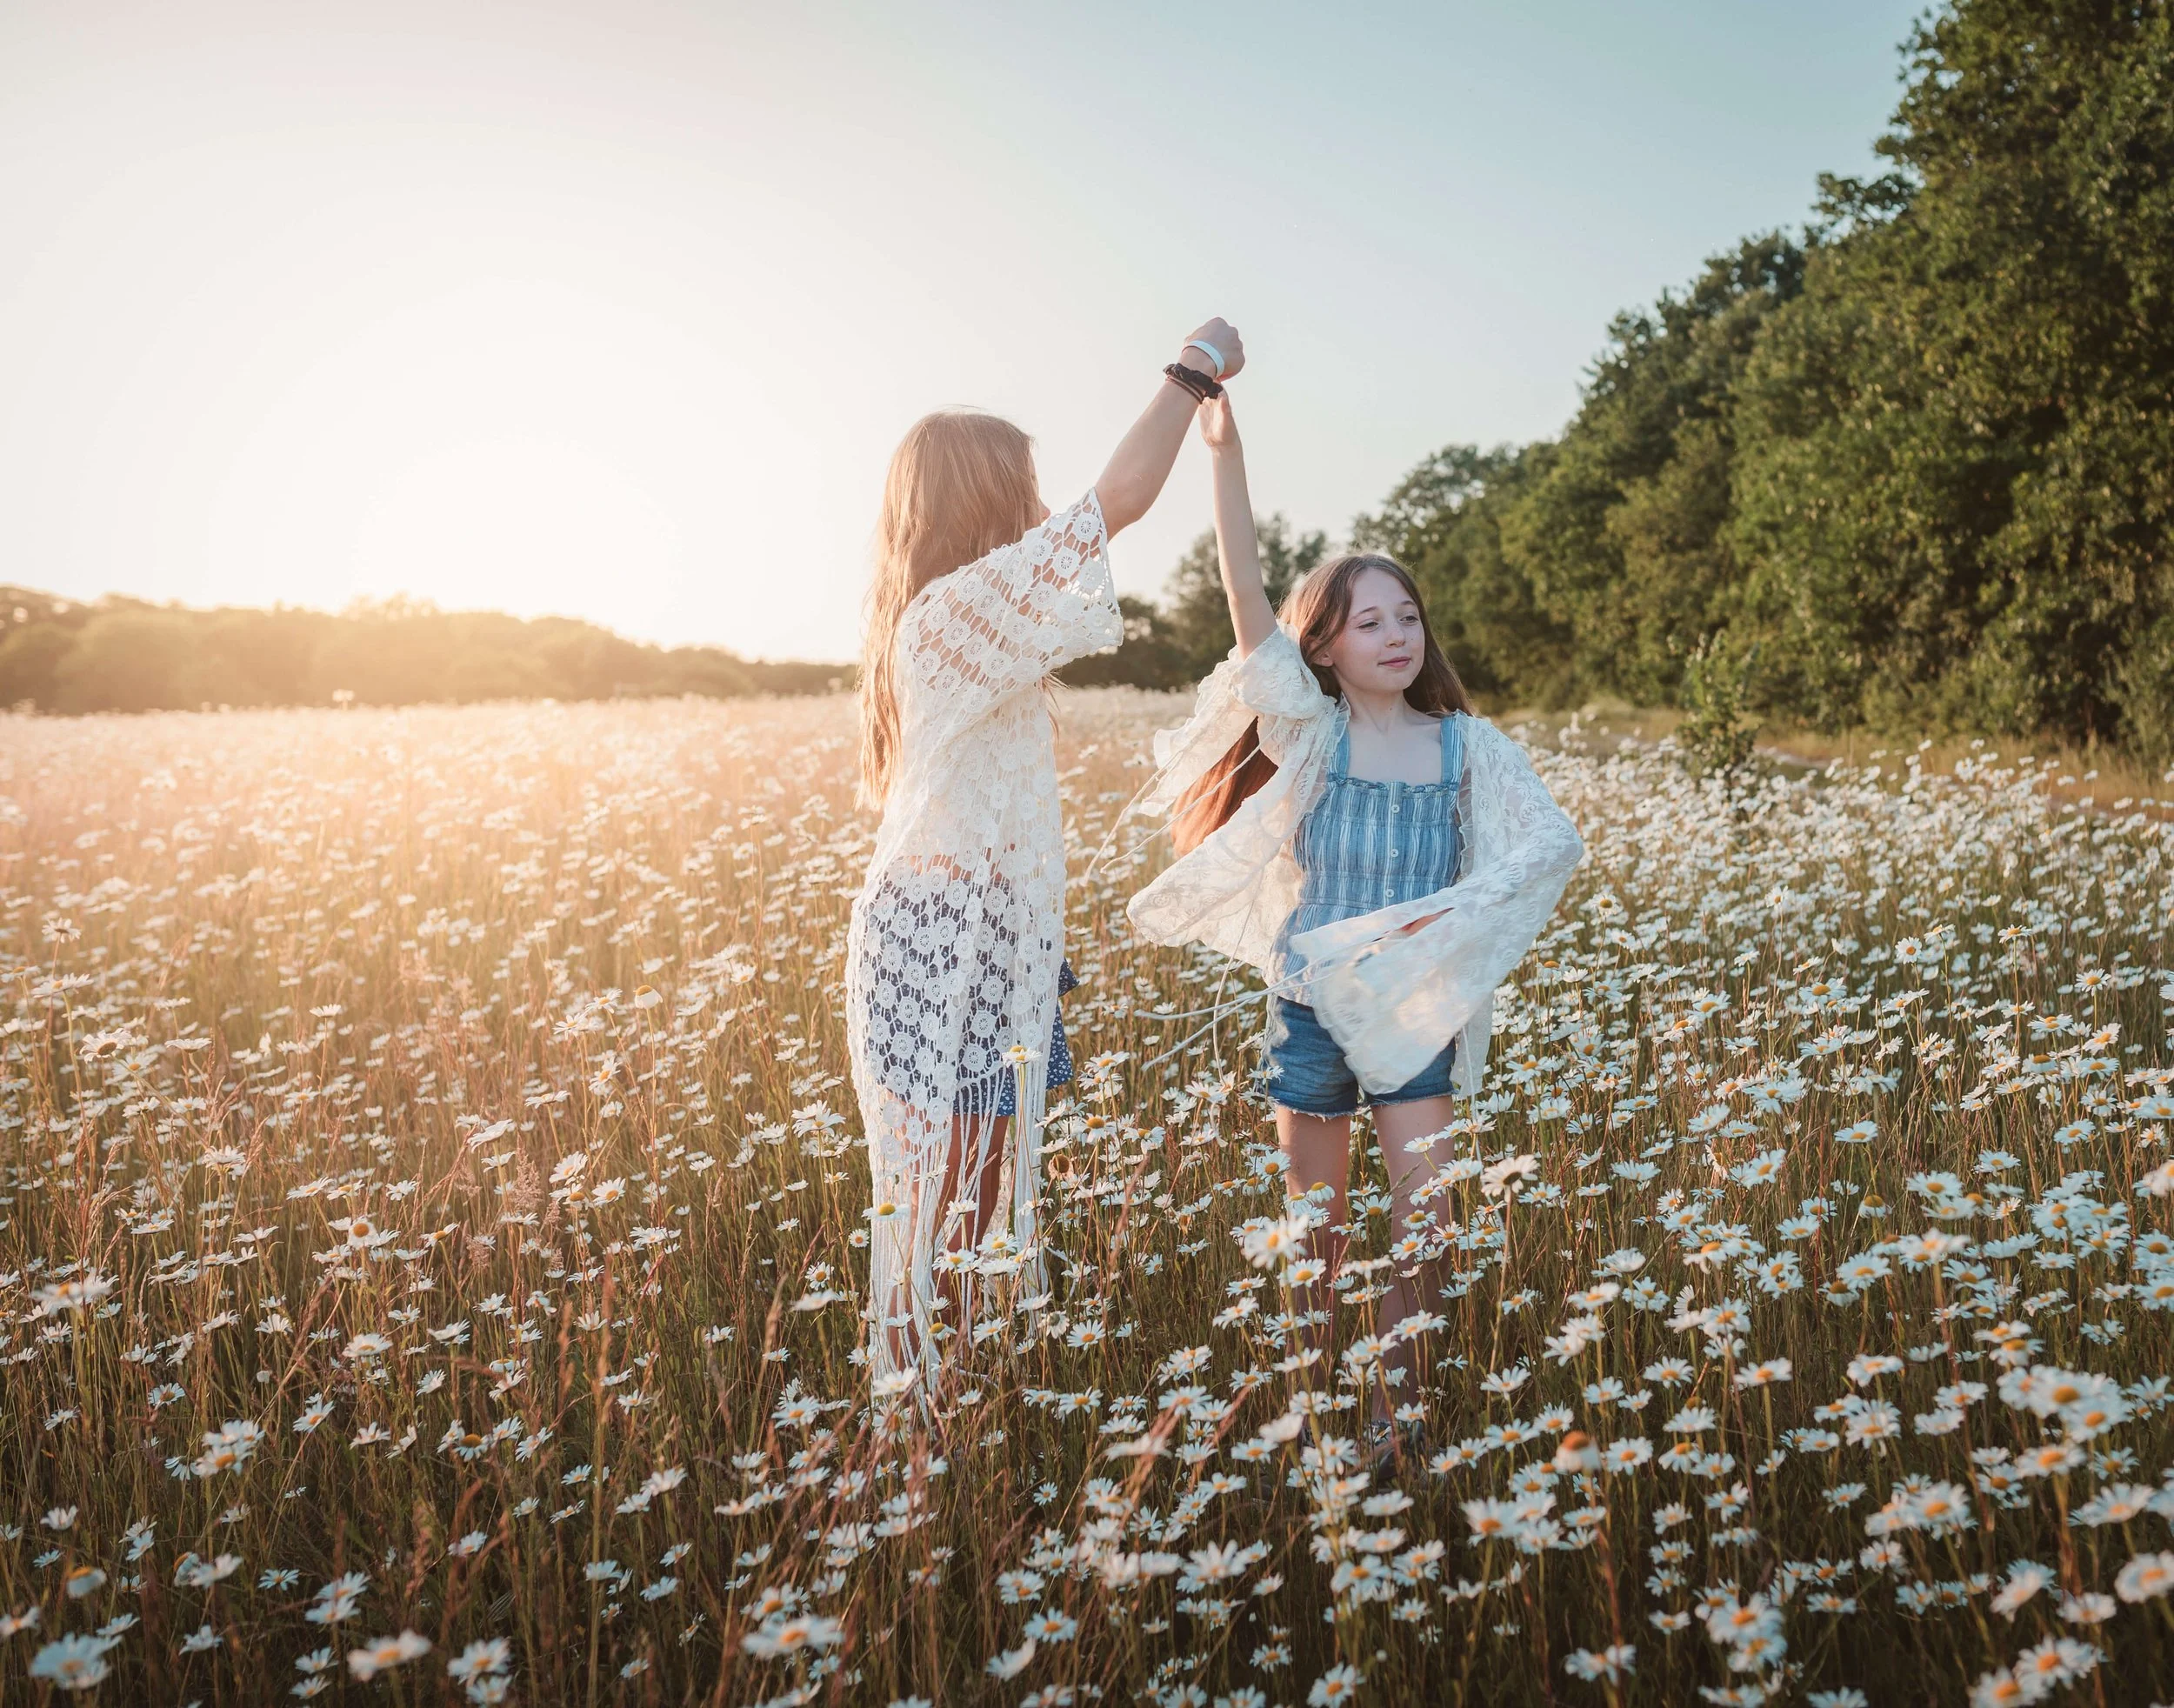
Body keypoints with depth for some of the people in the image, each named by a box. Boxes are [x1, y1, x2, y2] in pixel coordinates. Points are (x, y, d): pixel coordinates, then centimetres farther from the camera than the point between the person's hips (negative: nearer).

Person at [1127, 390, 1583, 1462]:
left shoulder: (1466, 745, -1)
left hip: (1416, 1008, 1)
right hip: (1309, 1002, -1)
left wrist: (1458, 904, -22)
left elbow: (1555, 841, -7)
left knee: (1418, 1225, 1)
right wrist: (1225, 454, -29)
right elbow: (1248, 600, -19)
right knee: (1315, 1230, 10)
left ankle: (1392, 1413, 18)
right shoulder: (1310, 734, -7)